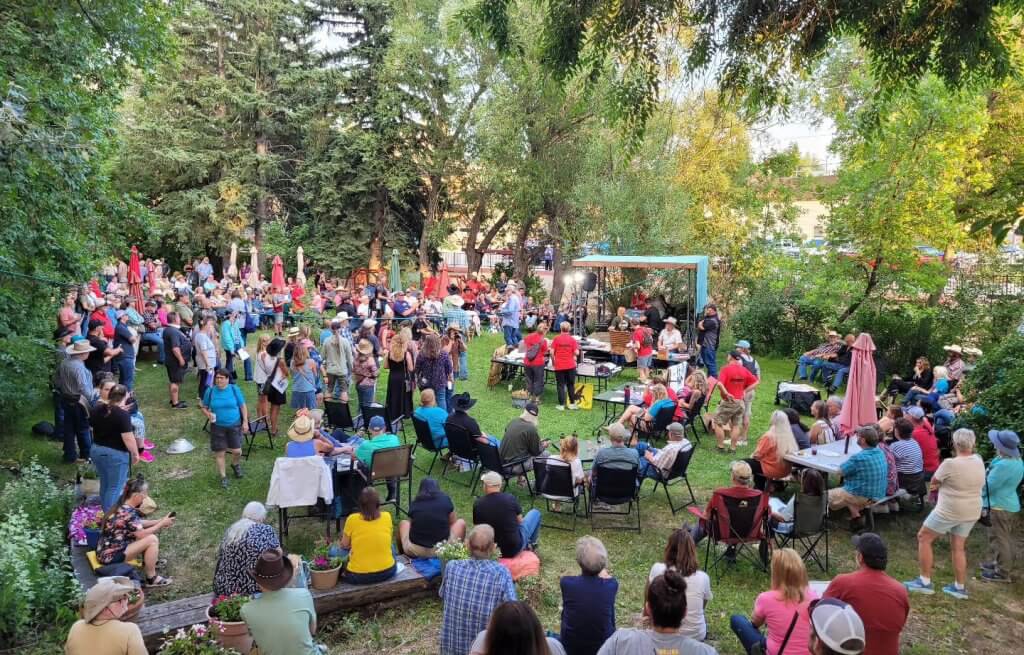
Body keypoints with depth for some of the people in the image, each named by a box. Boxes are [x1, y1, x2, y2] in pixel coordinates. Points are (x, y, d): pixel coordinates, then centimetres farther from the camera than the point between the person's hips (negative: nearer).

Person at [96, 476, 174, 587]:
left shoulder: (123, 506, 3)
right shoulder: (127, 512, -25)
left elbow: (139, 523, 15)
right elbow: (142, 534, -19)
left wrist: (160, 521, 5)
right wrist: (161, 524, -8)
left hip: (108, 550, 10)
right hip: (110, 556, -10)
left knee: (149, 534, 9)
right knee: (152, 540, -16)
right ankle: (151, 579, -5)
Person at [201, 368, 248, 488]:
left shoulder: (234, 389, -5)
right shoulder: (210, 391, -3)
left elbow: (243, 406, 2)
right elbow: (204, 407, 7)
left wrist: (245, 422, -1)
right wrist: (208, 414, -14)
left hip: (234, 425, 0)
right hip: (217, 427, 1)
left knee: (237, 451, 0)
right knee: (219, 453, 4)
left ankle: (235, 465, 35)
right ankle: (223, 477, 21)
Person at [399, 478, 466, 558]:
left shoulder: (414, 504, 5)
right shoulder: (446, 500, 2)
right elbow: (453, 522, 14)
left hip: (414, 551, 1)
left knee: (403, 523, 30)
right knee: (461, 522, 24)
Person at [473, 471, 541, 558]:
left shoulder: (477, 504, -14)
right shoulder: (511, 498, -17)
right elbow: (520, 521, 0)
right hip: (515, 547, -2)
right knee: (535, 513, 19)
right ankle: (530, 544, 37)